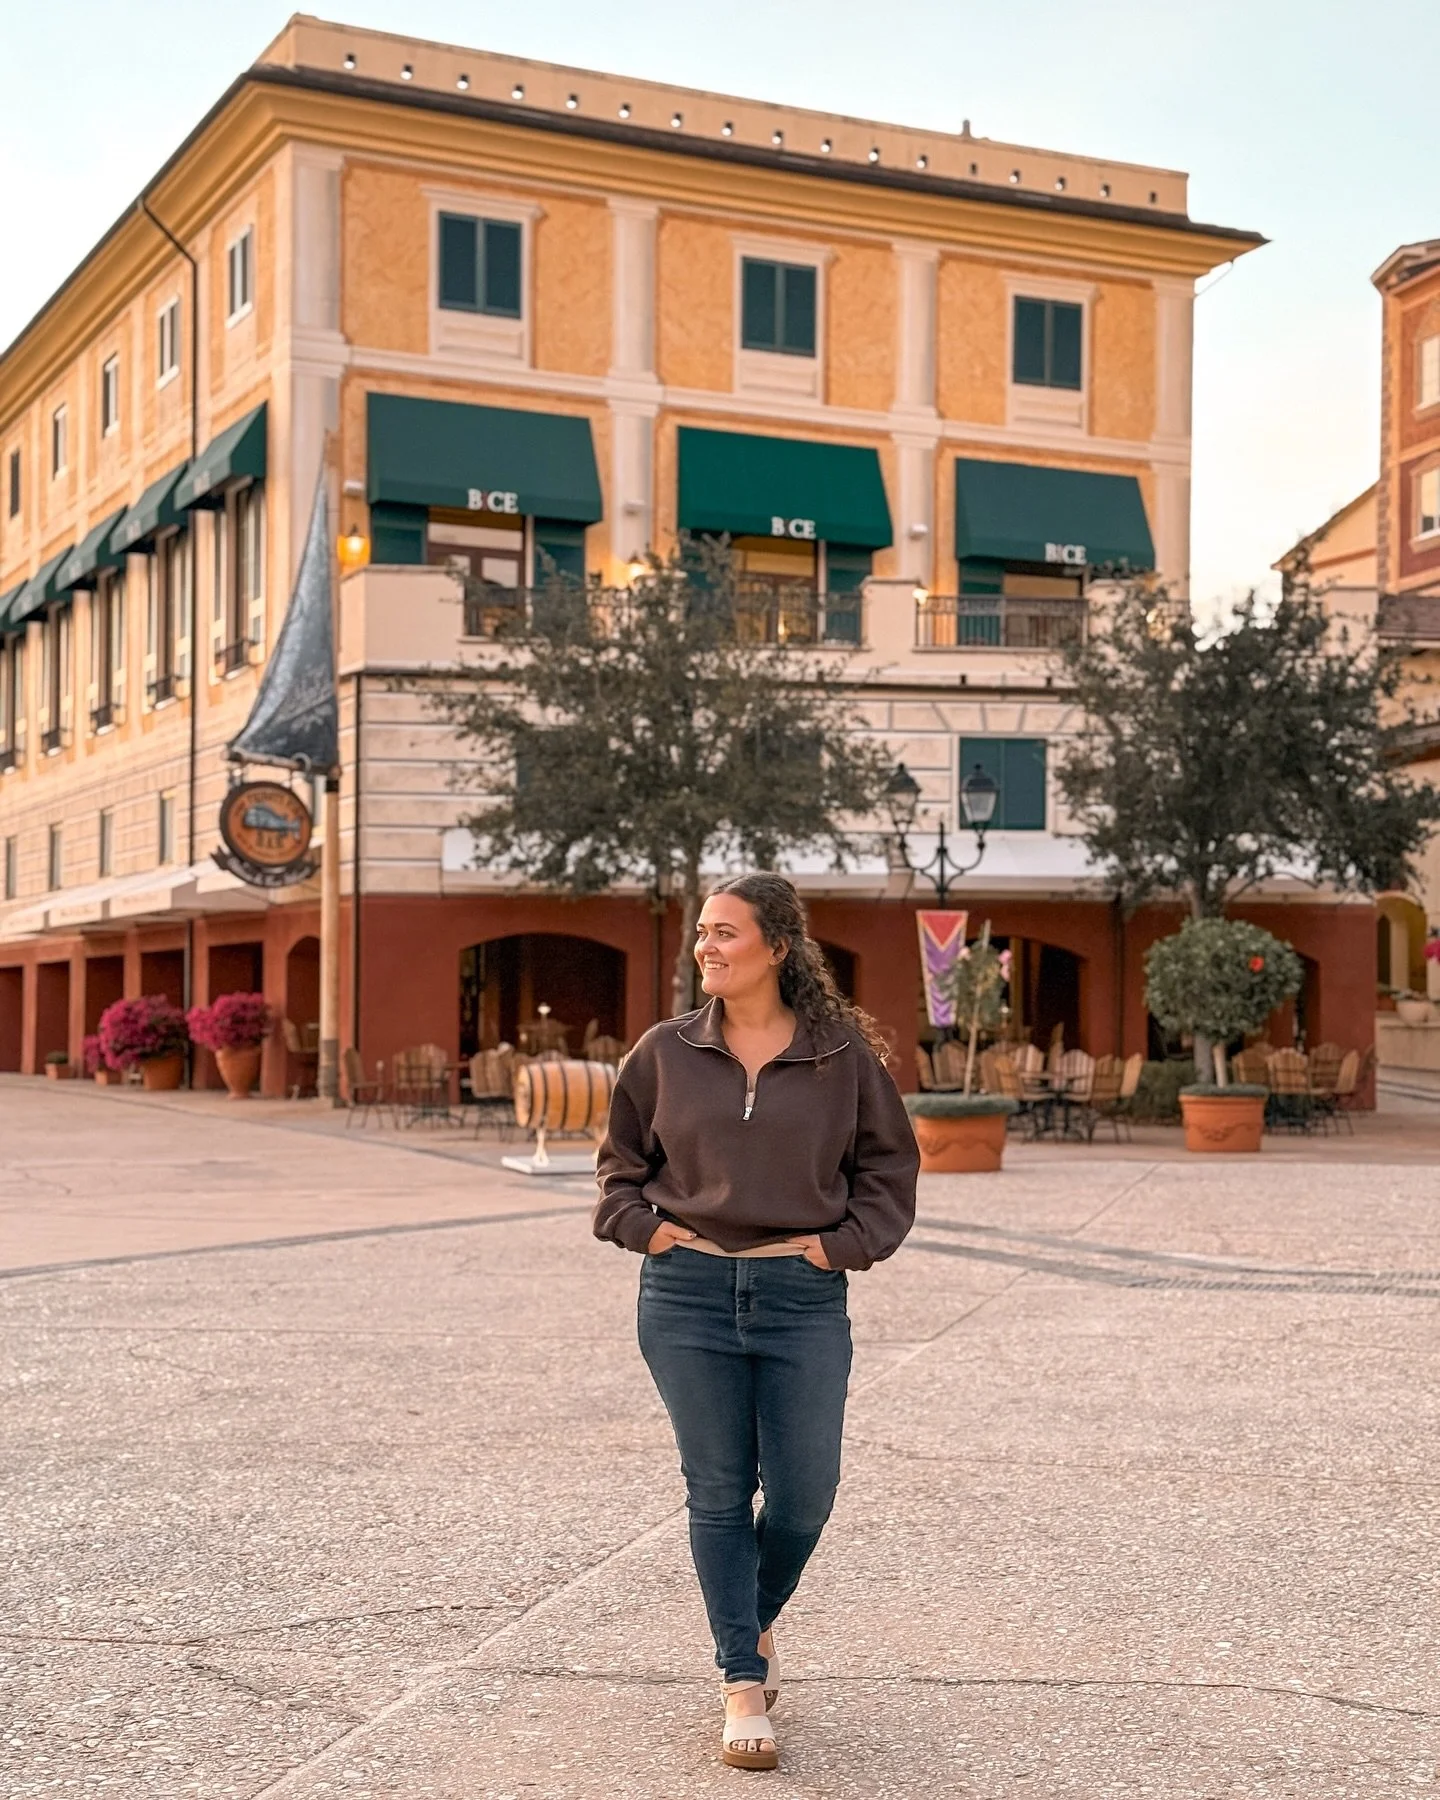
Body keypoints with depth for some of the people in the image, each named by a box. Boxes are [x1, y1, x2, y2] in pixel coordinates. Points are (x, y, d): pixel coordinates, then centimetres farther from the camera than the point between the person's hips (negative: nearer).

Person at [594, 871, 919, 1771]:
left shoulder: (843, 1053, 0)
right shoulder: (667, 1052, 4)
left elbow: (890, 1163, 9)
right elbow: (621, 1159, 16)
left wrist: (847, 1242, -3)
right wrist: (641, 1226, 1)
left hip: (802, 1298, -1)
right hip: (689, 1294, 1)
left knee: (802, 1495, 1)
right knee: (718, 1492, 4)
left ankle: (758, 1620, 33)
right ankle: (744, 1685, 15)